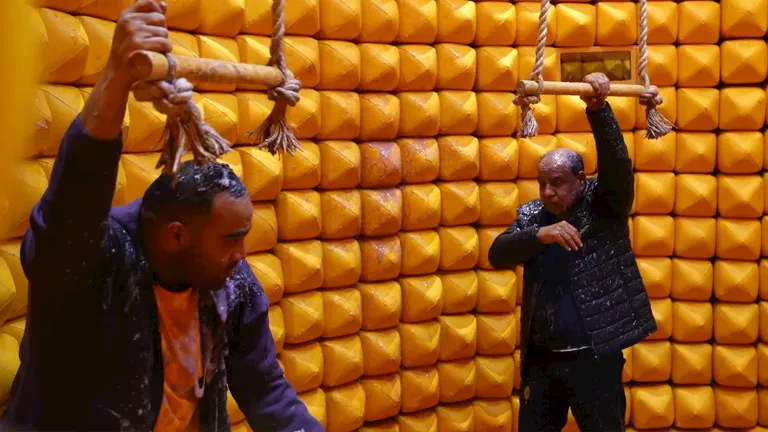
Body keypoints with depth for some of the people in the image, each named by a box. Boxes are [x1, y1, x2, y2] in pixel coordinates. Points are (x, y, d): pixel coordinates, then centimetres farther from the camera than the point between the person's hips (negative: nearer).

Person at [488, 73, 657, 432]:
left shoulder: (604, 206, -5)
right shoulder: (530, 215, 4)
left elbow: (617, 164, -22)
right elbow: (497, 254, -10)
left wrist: (598, 109, -33)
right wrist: (540, 234, -26)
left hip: (595, 358, -3)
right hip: (541, 361, 4)